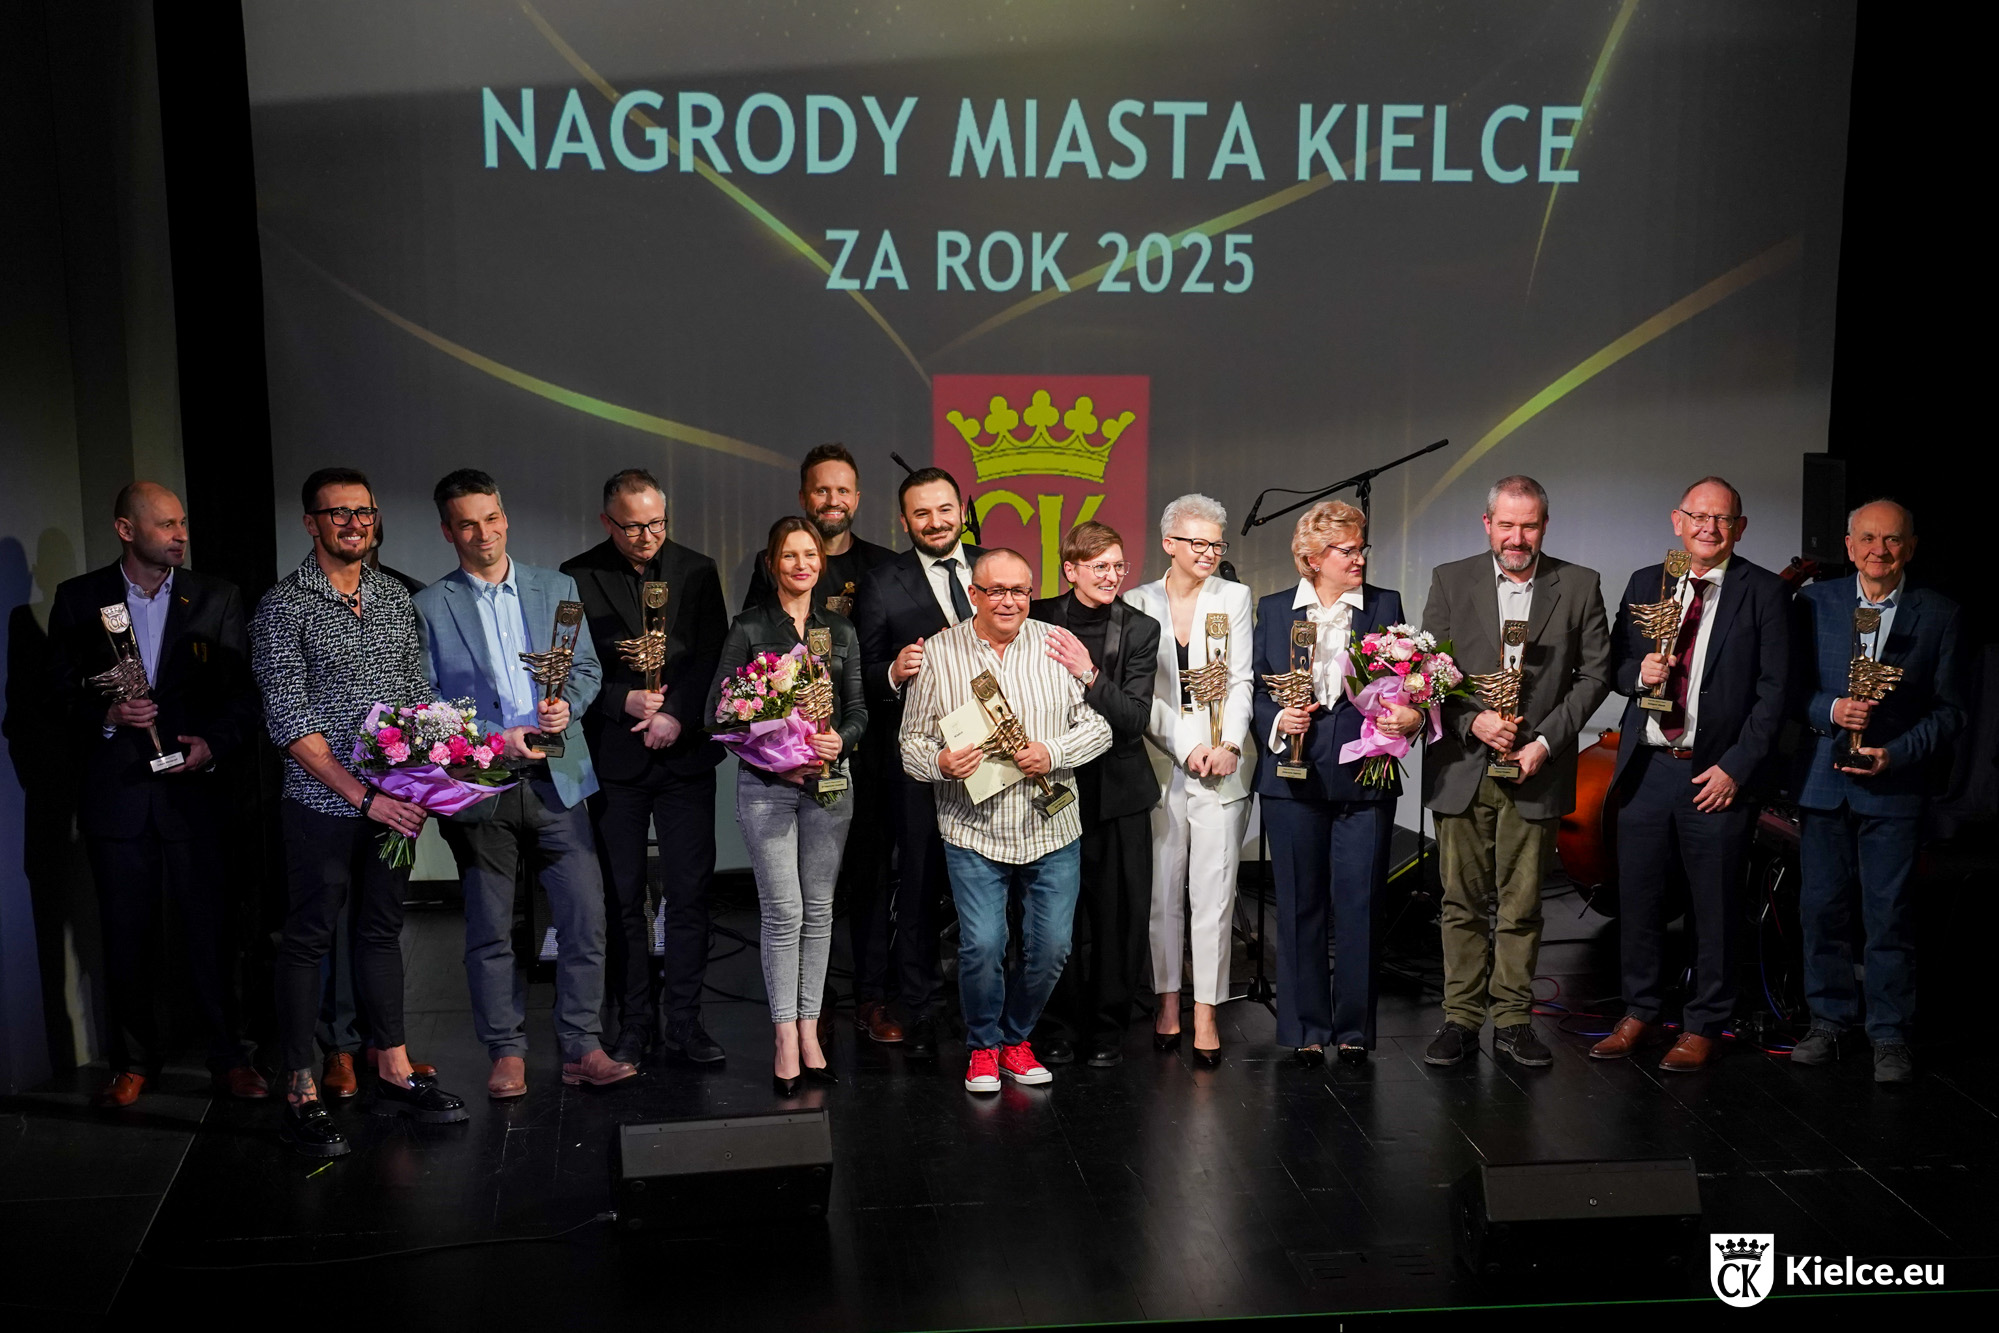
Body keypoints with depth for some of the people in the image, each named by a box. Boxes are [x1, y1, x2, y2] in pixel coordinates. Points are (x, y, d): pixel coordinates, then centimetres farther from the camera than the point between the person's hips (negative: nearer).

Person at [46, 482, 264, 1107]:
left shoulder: (216, 598, 5)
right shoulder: (78, 599, 5)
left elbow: (246, 691, 4)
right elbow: (61, 693, 5)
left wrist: (215, 743, -12)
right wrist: (107, 715, -14)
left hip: (194, 790, 0)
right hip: (116, 794, 0)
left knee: (210, 929, 2)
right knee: (128, 935, 8)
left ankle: (228, 1056, 14)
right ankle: (135, 1060, 21)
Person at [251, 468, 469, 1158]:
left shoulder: (395, 599, 10)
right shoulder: (284, 606, -8)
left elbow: (421, 693, 14)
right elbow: (291, 724, -13)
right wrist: (362, 796, -18)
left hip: (392, 800, 6)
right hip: (323, 804, -6)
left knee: (383, 928, 13)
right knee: (307, 939, 2)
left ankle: (393, 1073, 23)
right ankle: (301, 1094, 9)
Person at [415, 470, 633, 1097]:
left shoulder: (557, 588, 11)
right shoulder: (429, 607, 2)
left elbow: (587, 667, 13)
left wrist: (567, 705, -9)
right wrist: (495, 738, -12)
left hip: (557, 780, 2)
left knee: (585, 916, -2)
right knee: (490, 929, 6)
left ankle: (582, 1049, 8)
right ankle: (507, 1053, 17)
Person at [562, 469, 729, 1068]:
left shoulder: (697, 571, 7)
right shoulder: (577, 578, 2)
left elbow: (714, 656, 1)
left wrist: (677, 714, -12)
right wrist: (624, 701, -12)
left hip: (685, 753, 1)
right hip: (613, 759, -1)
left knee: (689, 894, 0)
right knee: (623, 898, 4)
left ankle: (683, 1022, 9)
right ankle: (633, 1025, 13)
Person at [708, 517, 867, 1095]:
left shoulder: (840, 631, 11)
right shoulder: (748, 628, 0)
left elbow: (858, 710, 12)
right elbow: (719, 711, -3)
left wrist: (839, 739, -10)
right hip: (766, 784, -3)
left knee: (818, 910, 6)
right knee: (783, 912, -5)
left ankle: (809, 1031, 13)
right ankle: (786, 1038, 3)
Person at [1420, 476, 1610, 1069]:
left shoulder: (1578, 586, 3)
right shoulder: (1450, 581, 4)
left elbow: (1594, 672, 2)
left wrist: (1545, 741, -7)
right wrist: (1472, 720, -12)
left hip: (1536, 771, 0)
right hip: (1461, 768, 1)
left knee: (1521, 905, 5)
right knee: (1462, 902, 6)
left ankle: (1512, 1019, 16)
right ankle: (1461, 1018, 15)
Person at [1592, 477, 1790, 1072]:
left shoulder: (1765, 593, -3)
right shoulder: (1645, 584, 9)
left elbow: (1773, 691, -6)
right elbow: (1615, 667, 15)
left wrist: (1735, 767, -13)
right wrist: (1640, 673, -9)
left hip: (1718, 775, -3)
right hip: (1645, 769, 4)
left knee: (1716, 906, 6)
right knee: (1637, 897, 10)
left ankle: (1703, 1025, 20)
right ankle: (1639, 1010, 27)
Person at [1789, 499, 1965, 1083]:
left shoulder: (1939, 614, 1)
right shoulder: (1814, 603, 5)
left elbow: (1948, 708, 1)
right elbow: (1790, 685, 5)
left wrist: (1896, 754, -12)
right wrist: (1831, 710, -14)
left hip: (1895, 783, -2)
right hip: (1824, 779, 2)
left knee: (1889, 915, 0)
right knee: (1821, 908, 8)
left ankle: (1890, 1036, 12)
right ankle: (1828, 1020, 22)